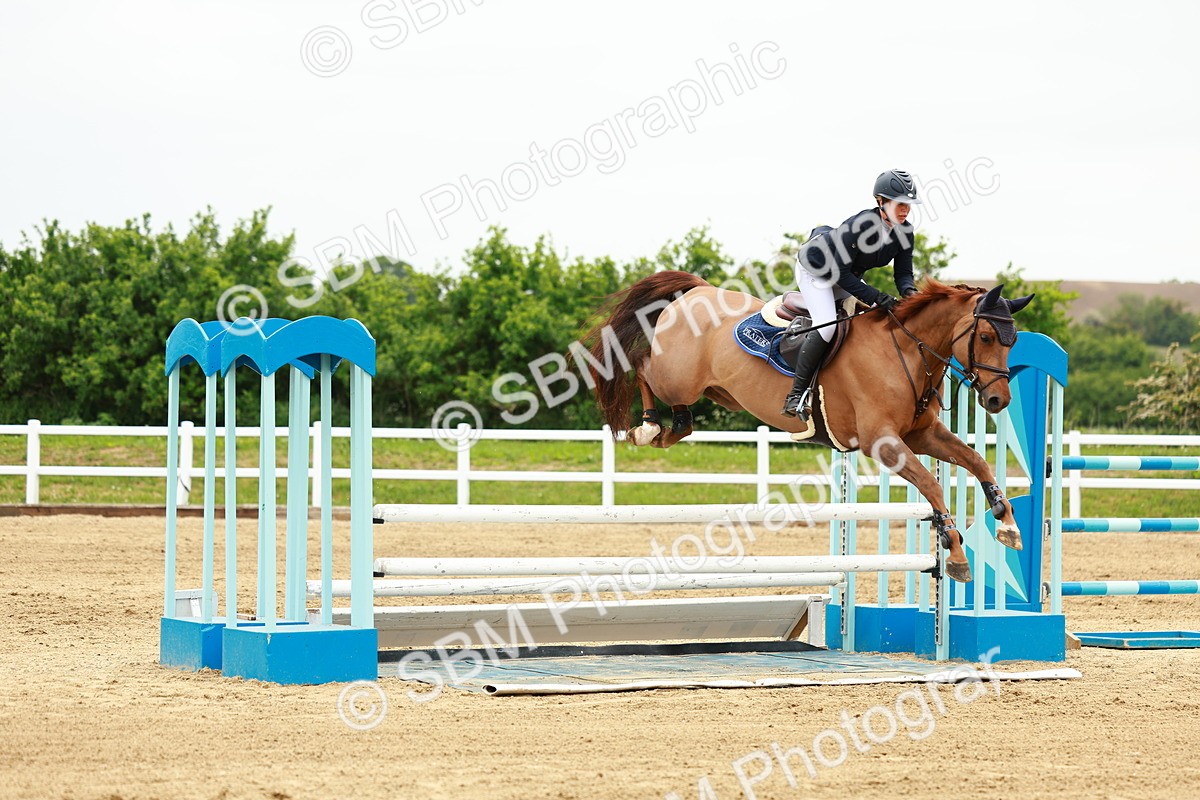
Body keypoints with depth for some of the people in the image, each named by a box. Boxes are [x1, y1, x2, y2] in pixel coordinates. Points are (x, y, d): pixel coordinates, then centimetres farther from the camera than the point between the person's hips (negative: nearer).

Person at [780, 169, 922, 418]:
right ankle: (796, 395, -21)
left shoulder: (904, 231, -15)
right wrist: (877, 298, -39)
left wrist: (908, 290, -33)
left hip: (847, 274, 8)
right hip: (814, 269, -8)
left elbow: (903, 273, -9)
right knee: (827, 326, -27)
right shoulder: (860, 225, -37)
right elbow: (841, 274, -34)